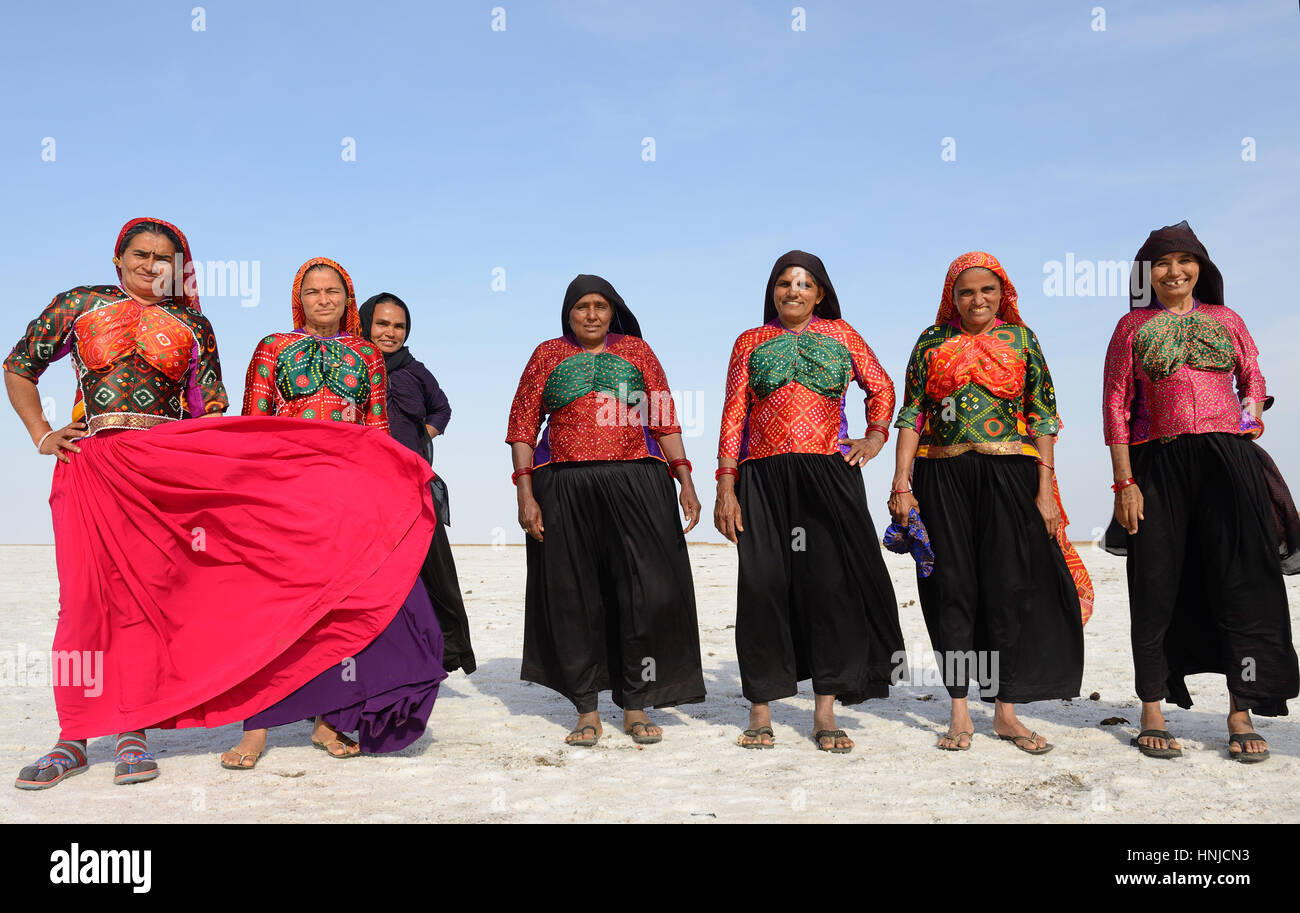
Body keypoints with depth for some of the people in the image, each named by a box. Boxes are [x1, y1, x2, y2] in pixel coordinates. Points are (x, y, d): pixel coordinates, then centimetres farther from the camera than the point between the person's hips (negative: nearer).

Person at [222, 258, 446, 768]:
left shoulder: (367, 355, 17)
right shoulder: (273, 348, 13)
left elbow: (380, 429, 15)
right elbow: (252, 425, 8)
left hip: (354, 486, 2)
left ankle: (330, 716, 6)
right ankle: (257, 726, -3)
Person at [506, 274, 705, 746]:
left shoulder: (635, 350, 13)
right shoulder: (548, 354, 11)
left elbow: (665, 420, 11)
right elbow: (523, 427, 8)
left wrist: (685, 481, 0)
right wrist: (525, 495, -3)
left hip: (634, 484, 0)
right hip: (564, 490, 0)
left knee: (650, 591, -6)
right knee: (573, 598, 3)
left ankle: (635, 707, 8)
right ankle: (587, 710, 15)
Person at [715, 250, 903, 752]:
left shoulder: (840, 334, 14)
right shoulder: (750, 342, 13)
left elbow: (881, 387, 24)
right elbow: (733, 415, 7)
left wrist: (875, 437, 7)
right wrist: (725, 487, -1)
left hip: (829, 475, 0)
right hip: (764, 479, 0)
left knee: (831, 583, -4)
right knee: (764, 585, -2)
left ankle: (825, 713, 6)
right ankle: (761, 711, 8)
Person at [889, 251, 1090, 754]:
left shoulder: (1020, 339, 9)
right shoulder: (932, 341, 9)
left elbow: (1042, 417, 6)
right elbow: (911, 415, 5)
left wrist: (1046, 488, -2)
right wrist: (901, 484, -4)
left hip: (1008, 473, 0)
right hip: (941, 477, 0)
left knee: (1011, 589, 0)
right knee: (953, 588, 2)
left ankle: (1006, 711, 12)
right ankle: (960, 713, 10)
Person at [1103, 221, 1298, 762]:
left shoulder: (1226, 320, 13)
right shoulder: (1133, 326, 8)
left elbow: (1253, 377, 22)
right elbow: (1116, 406, 3)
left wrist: (1252, 410, -2)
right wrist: (1124, 481, -5)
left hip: (1228, 459, 2)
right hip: (1159, 464, -1)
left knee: (1239, 580, 0)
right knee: (1157, 582, 2)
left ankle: (1241, 713, 10)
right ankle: (1153, 715, 11)